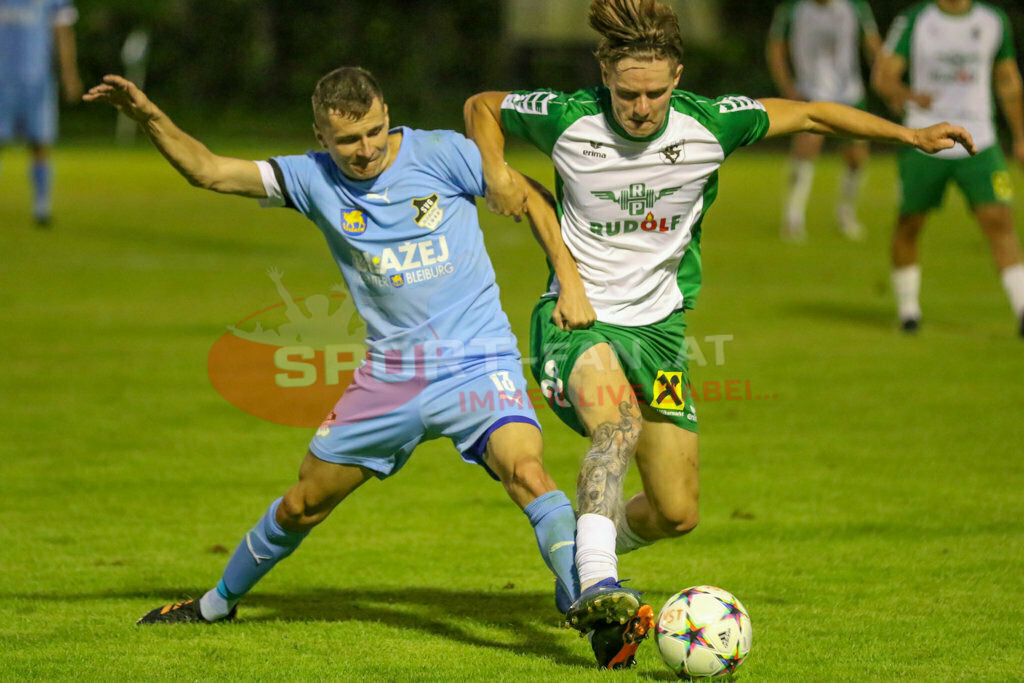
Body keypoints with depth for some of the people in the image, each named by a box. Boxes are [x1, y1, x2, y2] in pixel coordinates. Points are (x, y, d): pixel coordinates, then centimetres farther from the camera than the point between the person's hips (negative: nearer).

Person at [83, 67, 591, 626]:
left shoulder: (441, 155, -10)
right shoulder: (316, 179, -1)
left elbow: (533, 201, -2)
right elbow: (208, 171, 0)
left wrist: (570, 281, -10)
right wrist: (149, 117, -13)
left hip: (477, 364, -4)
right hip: (389, 378, 4)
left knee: (526, 472, -30)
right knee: (303, 504, 14)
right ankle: (218, 602, 36)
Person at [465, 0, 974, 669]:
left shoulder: (710, 125, -10)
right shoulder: (566, 119, -13)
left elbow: (808, 114, 4)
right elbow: (482, 106, 5)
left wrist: (911, 135, 2)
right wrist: (497, 173, -13)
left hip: (658, 325, 4)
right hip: (577, 319, -4)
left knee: (677, 513, 3)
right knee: (619, 425, -36)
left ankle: (593, 544, 33)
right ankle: (597, 588, -44)